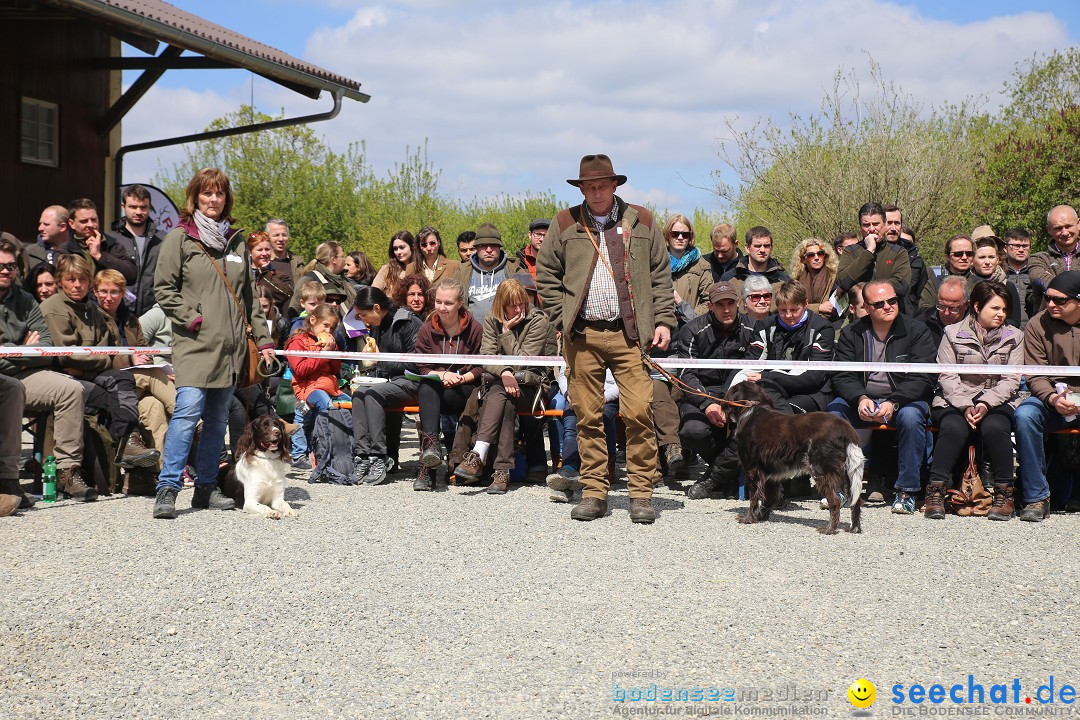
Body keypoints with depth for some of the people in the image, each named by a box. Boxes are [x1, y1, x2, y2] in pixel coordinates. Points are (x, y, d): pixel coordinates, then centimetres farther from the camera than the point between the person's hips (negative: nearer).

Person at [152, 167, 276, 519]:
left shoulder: (236, 242, 16)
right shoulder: (180, 238, 1)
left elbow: (249, 295, 19)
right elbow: (163, 287, -2)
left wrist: (263, 338, 14)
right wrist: (191, 318, -12)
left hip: (230, 346, 6)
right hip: (194, 344, -5)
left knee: (218, 418, 8)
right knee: (188, 411, -17)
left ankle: (206, 487, 16)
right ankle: (167, 488, -15)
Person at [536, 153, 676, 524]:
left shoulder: (641, 222, 10)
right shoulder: (564, 224, 10)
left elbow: (661, 275, 12)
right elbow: (546, 276, 12)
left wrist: (663, 320, 3)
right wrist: (563, 320, 3)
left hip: (630, 334, -1)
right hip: (582, 336, 1)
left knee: (639, 413, -7)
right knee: (588, 416, 3)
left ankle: (641, 493, 1)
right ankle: (594, 492, 11)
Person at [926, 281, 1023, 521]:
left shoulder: (1014, 337, 10)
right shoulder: (953, 333, 6)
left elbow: (1011, 380, 2)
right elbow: (947, 377, -1)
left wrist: (986, 403, -15)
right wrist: (965, 406, -17)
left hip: (997, 400, 1)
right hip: (955, 400, -1)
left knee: (994, 428, -32)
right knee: (954, 428, -33)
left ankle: (1004, 491, -22)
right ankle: (936, 489, -27)